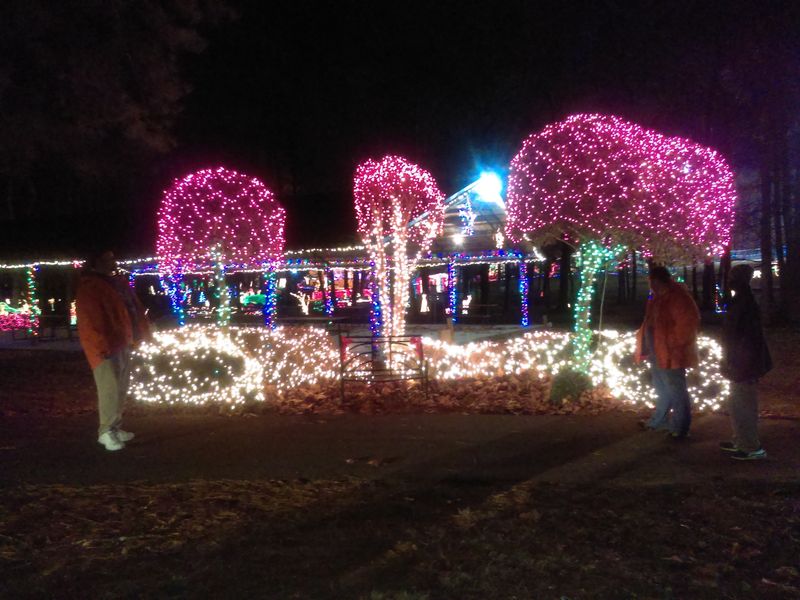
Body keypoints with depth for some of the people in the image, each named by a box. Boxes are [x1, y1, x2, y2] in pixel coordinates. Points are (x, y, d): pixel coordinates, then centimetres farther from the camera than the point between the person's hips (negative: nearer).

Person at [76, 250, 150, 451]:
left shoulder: (119, 282, 15)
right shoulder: (89, 286, -11)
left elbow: (135, 307, 18)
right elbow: (91, 318, -19)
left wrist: (142, 333, 13)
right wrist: (101, 345, -25)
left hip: (122, 342, 9)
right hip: (105, 346, -9)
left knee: (121, 388, 12)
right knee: (110, 387, -10)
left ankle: (115, 427, 21)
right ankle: (106, 431, -3)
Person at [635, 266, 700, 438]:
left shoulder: (678, 297, -19)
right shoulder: (658, 298, 11)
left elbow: (689, 322, -26)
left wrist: (673, 343, -23)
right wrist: (644, 347, 15)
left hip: (671, 355, -10)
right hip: (657, 353, 10)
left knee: (676, 391, 1)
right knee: (662, 390, 22)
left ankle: (680, 428, 11)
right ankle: (659, 421, 35)